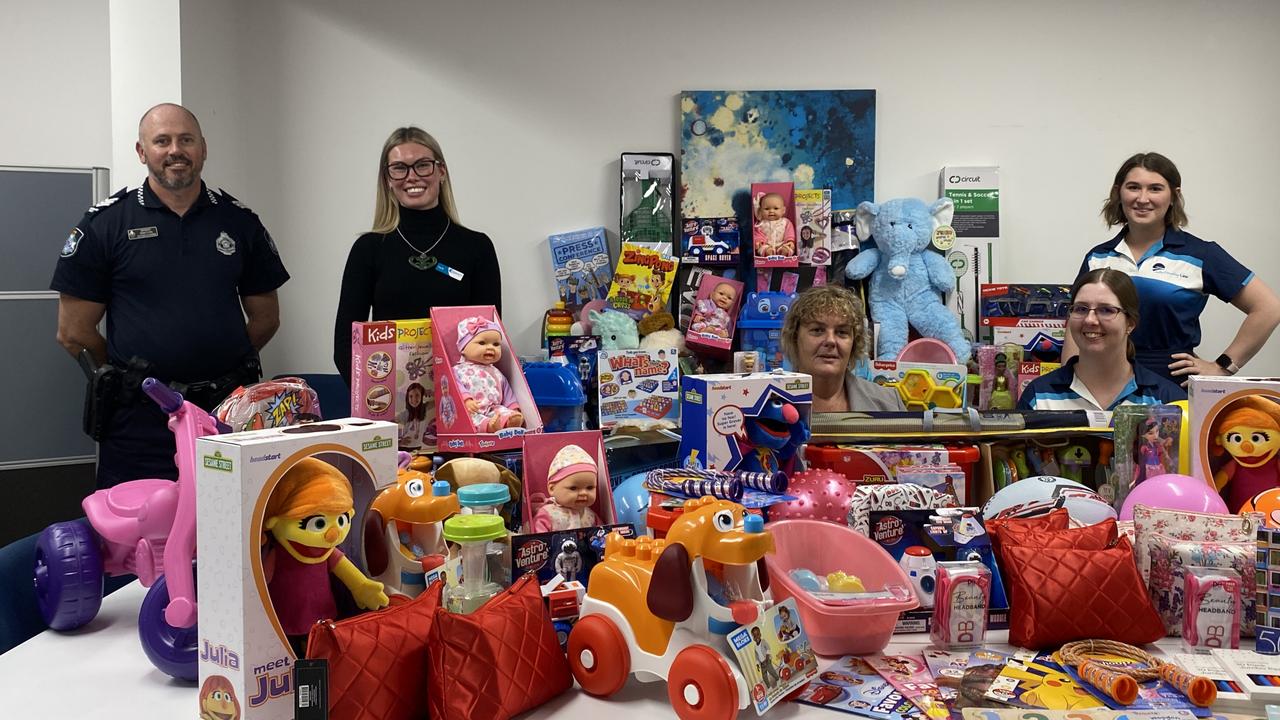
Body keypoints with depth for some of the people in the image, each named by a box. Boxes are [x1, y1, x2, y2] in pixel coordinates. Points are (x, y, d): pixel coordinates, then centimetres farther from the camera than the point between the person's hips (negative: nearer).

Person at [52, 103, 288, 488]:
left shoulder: (239, 221, 9)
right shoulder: (106, 222, 1)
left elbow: (265, 318, 14)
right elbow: (74, 332, 1)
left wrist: (221, 364, 7)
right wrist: (136, 375, 6)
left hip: (227, 411, 2)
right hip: (139, 421, -2)